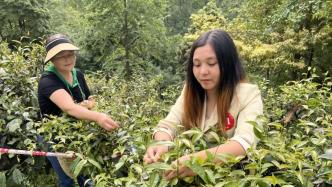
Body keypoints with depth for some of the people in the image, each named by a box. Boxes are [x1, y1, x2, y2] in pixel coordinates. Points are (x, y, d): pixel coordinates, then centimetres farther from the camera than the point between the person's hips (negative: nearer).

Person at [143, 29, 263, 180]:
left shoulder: (249, 95, -11)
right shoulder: (190, 92, 3)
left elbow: (245, 143, -25)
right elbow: (168, 126, -6)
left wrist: (199, 158, -39)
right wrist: (162, 145, -28)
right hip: (192, 174, 4)